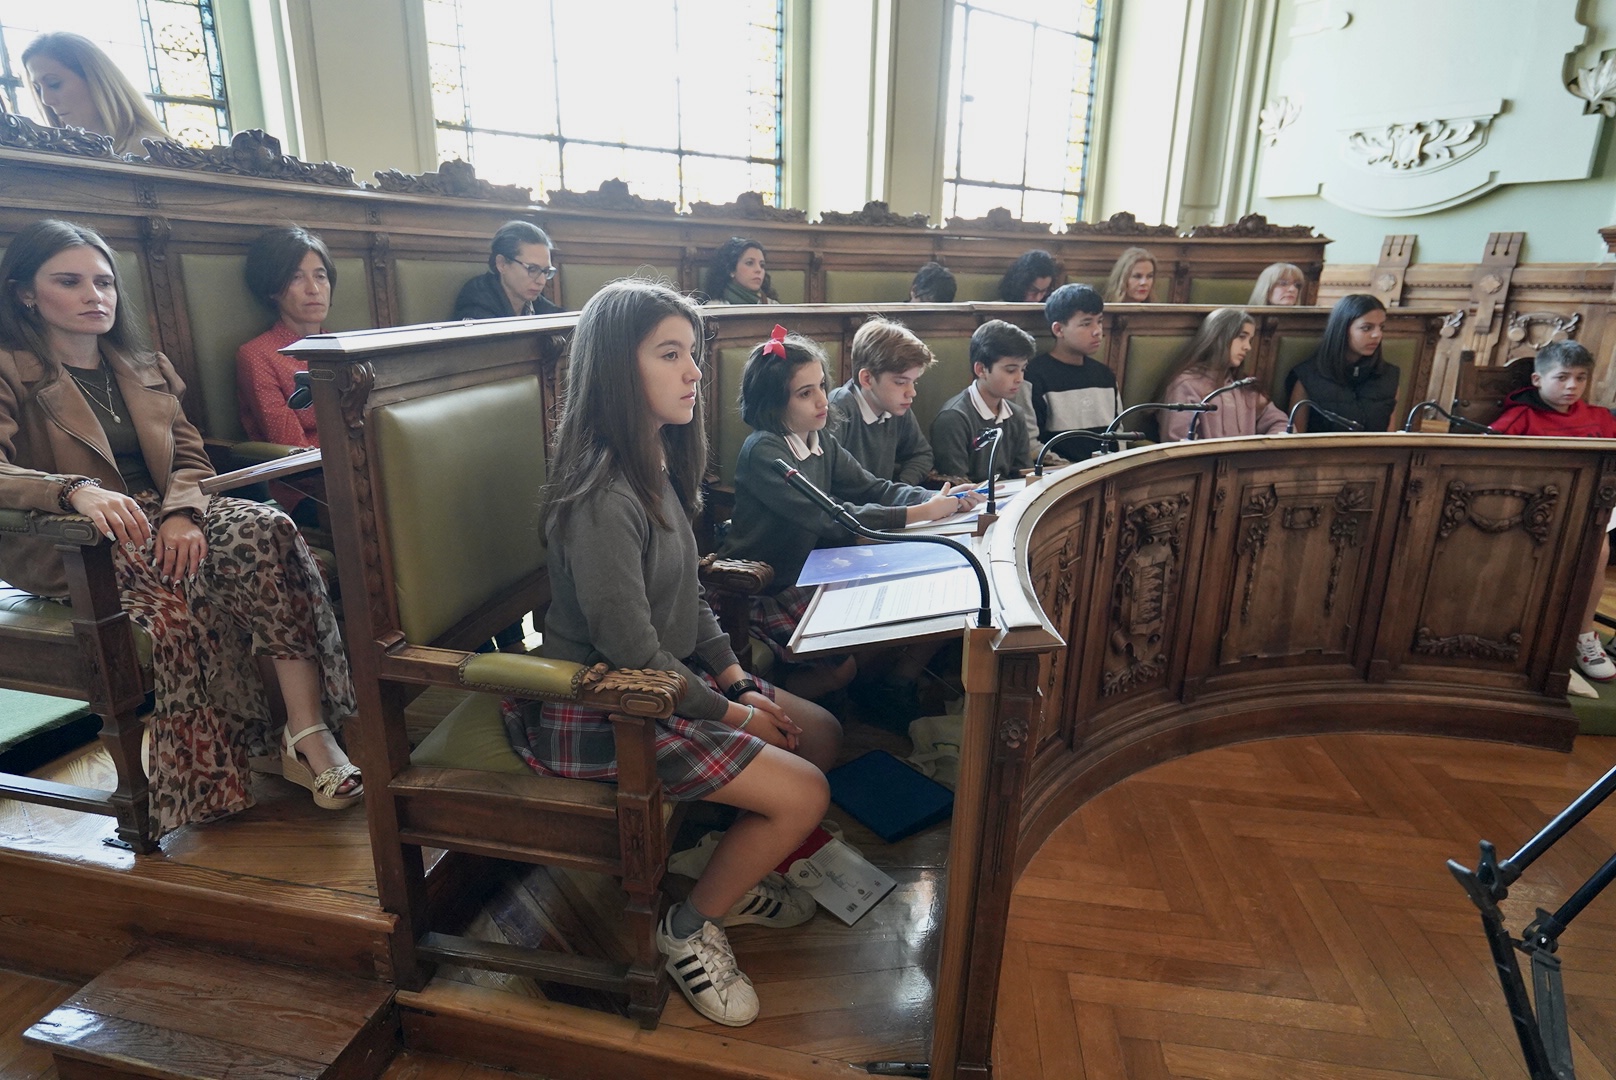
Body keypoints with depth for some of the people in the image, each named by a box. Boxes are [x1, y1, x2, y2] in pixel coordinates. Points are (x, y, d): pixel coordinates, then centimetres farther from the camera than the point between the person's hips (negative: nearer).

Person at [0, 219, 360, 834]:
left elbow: (189, 457, 7)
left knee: (267, 530, -28)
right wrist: (75, 492, -38)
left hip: (163, 519, 4)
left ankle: (309, 734, -34)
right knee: (179, 579, -35)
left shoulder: (148, 370, 20)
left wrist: (180, 513, -16)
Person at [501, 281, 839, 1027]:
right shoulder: (603, 497, -27)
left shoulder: (658, 465, 3)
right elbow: (634, 656, -24)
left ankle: (731, 879, 27)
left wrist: (738, 679, 3)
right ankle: (690, 928, 12)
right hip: (596, 717, -9)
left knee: (822, 733, 8)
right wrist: (732, 714, -11)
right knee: (803, 793, -13)